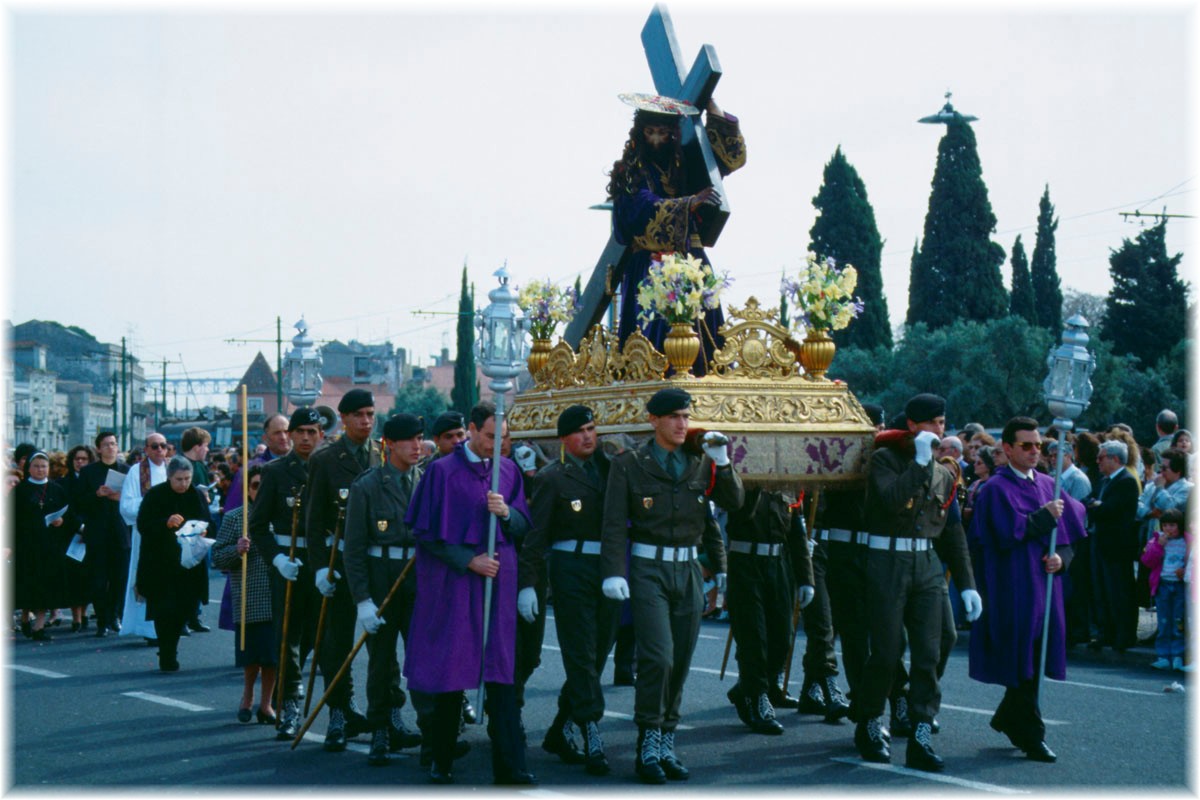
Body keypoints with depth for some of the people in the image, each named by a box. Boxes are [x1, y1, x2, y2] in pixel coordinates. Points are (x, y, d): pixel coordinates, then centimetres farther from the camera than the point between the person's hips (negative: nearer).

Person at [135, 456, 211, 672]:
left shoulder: (197, 496, 6)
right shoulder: (155, 495, -5)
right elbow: (143, 525, -11)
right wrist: (166, 523, -27)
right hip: (160, 565, -3)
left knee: (185, 609, 4)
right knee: (166, 611, -6)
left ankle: (169, 651, 26)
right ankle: (168, 657, 4)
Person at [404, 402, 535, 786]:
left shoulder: (508, 471, 10)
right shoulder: (442, 471, -3)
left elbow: (523, 526, 11)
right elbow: (426, 532, -4)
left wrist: (506, 513, -10)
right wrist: (468, 560, -11)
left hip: (498, 580, 3)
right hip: (453, 581, -3)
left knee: (500, 672, -2)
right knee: (450, 669, 1)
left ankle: (510, 766, -3)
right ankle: (442, 761, 14)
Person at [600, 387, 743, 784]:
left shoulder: (701, 463, 10)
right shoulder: (629, 465, -1)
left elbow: (735, 502, 4)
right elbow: (614, 524, -5)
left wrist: (722, 462, -8)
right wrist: (614, 573, -15)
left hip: (688, 570, 4)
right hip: (648, 569, -4)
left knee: (680, 662, 6)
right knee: (658, 657, -14)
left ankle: (666, 743, 16)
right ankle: (648, 744, -3)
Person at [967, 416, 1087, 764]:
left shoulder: (1048, 485, 13)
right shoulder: (996, 488, -7)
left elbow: (1069, 529, 14)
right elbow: (1009, 532, -17)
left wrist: (1061, 556, -5)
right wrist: (1044, 516, -12)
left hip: (1044, 583, 7)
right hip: (1014, 587, -6)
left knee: (1037, 655, 10)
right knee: (1022, 660, -4)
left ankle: (1008, 718, 28)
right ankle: (1031, 735, 3)